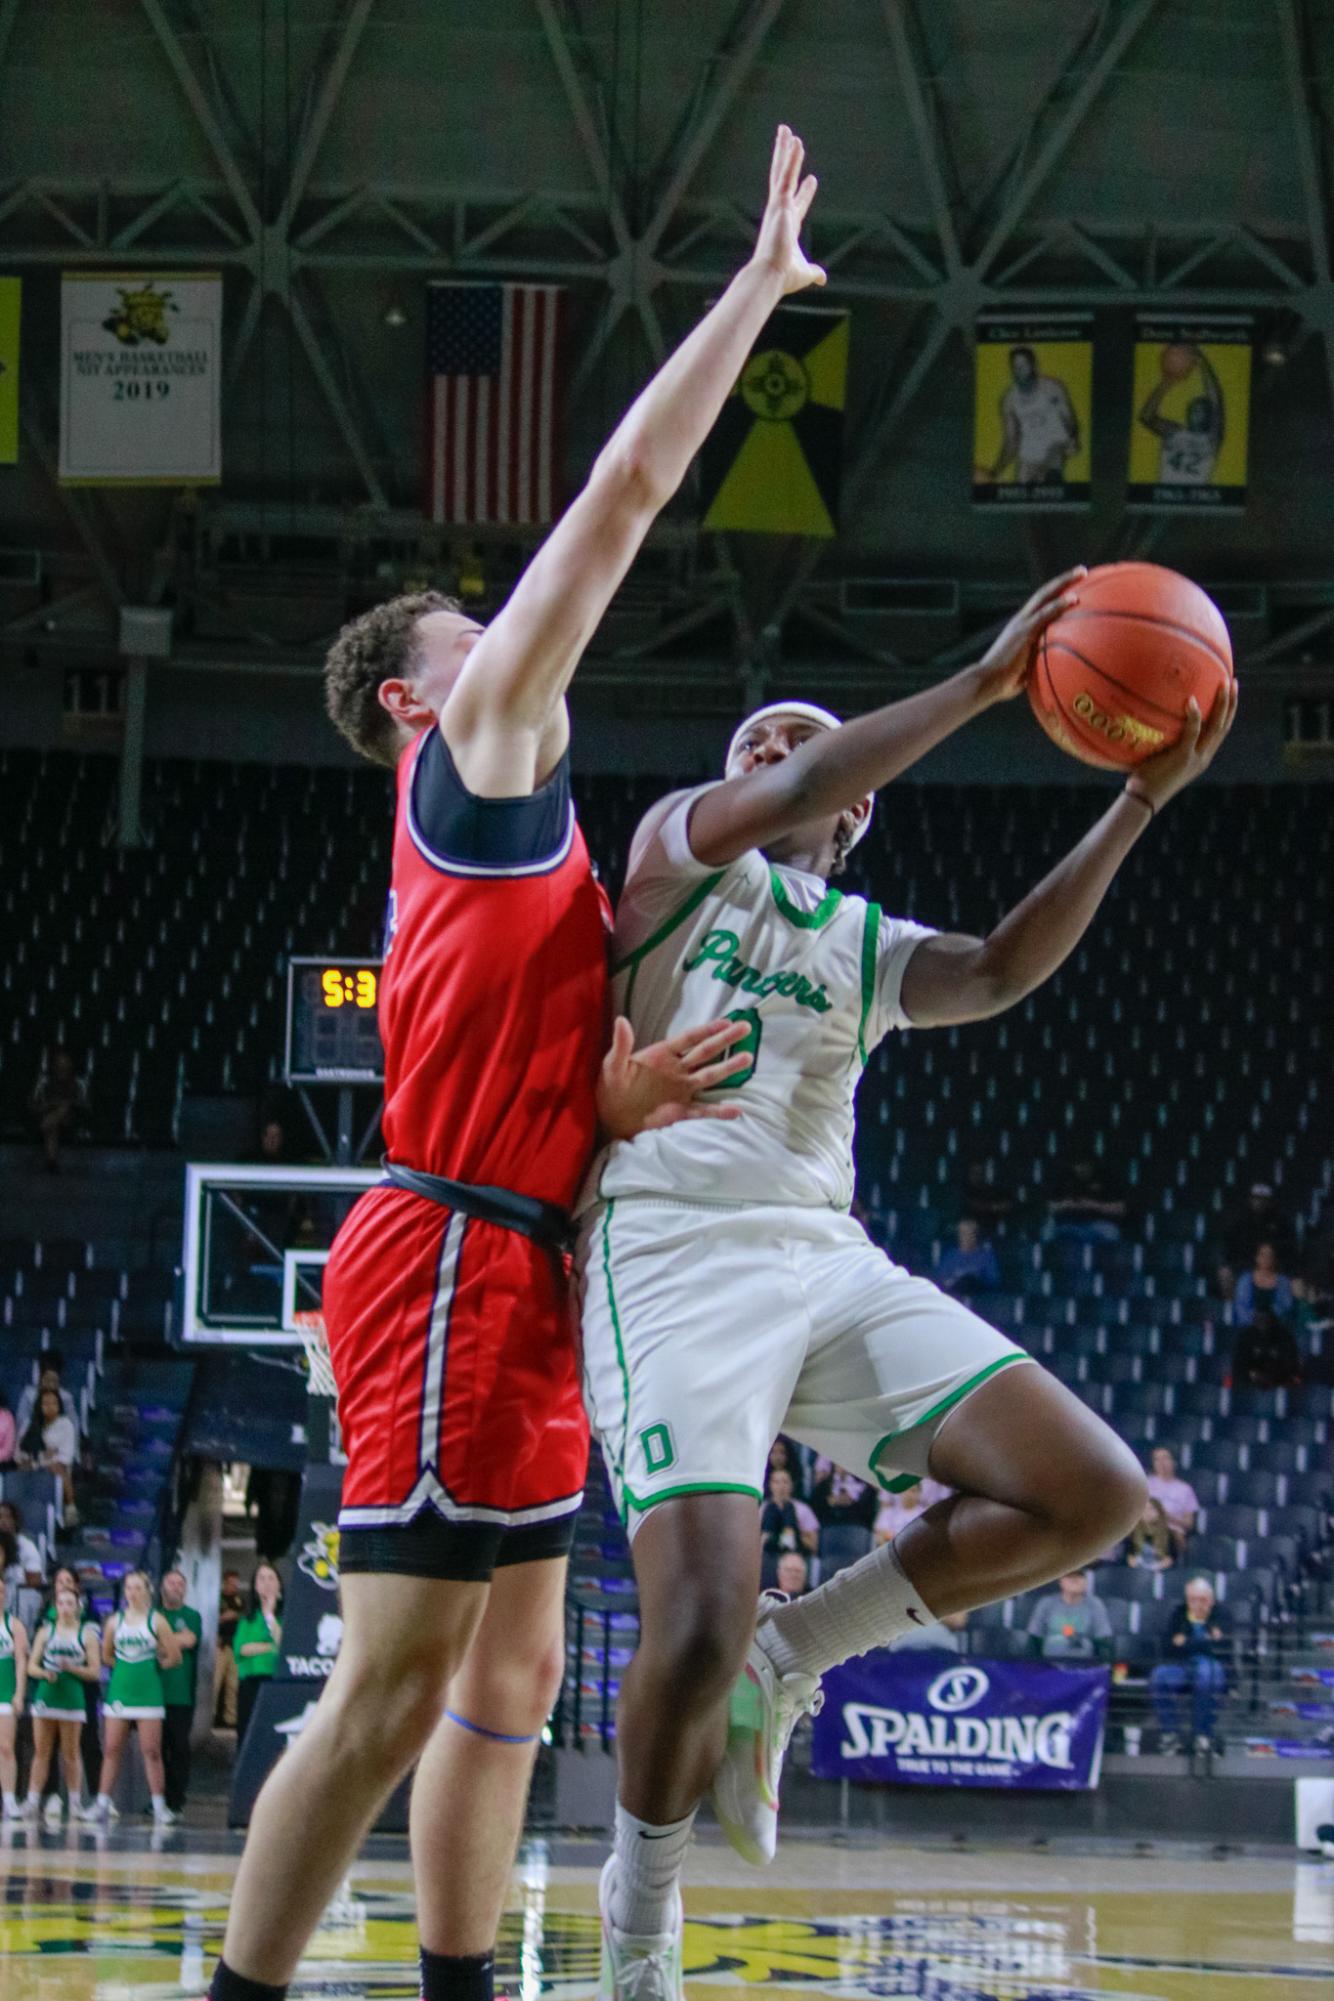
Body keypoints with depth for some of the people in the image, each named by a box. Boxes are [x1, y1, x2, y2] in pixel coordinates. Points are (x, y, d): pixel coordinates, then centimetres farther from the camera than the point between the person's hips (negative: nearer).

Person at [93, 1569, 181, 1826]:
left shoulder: (156, 1620, -1)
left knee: (151, 1752, -4)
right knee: (112, 1750, 2)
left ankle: (159, 1806, 0)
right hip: (119, 1691, 3)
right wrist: (126, 1669, 6)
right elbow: (107, 1655, 16)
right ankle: (103, 1802, 6)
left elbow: (174, 1657, -1)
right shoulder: (115, 1621, 7)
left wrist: (152, 1666, 6)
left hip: (148, 1693, -3)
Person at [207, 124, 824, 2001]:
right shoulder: (476, 756, 0)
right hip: (456, 1264, -10)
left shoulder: (501, 836, 25)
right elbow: (622, 497, -4)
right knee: (397, 1683, -13)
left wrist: (613, 1103, 0)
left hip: (516, 1275, 10)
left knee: (513, 1673, 10)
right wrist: (760, 286, 2)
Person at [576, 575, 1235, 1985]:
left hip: (830, 1263, 6)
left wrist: (1140, 801, -11)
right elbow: (778, 803, -13)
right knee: (699, 1628, -22)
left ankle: (781, 1663, 7)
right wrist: (989, 679, -14)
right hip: (677, 1253, -6)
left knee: (1091, 1495, -9)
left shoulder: (870, 948, 22)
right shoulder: (682, 850, 11)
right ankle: (636, 1944, 4)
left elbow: (1002, 972, 0)